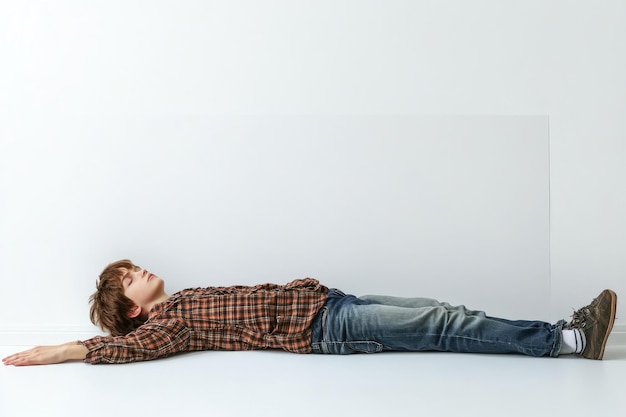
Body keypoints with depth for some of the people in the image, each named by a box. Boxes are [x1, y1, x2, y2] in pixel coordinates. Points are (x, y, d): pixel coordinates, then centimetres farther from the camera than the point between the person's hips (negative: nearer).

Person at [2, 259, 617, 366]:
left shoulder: (182, 301, 22)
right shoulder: (166, 323, -5)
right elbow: (122, 345, -18)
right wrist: (57, 353, -16)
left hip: (322, 299, 8)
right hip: (320, 328, -8)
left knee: (439, 316, -1)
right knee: (441, 327, -14)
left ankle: (566, 333, 2)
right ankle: (569, 341, -11)